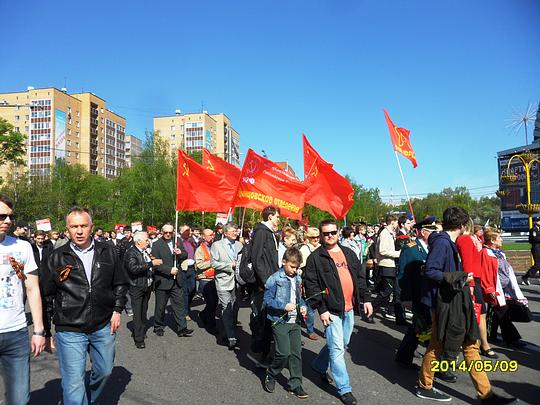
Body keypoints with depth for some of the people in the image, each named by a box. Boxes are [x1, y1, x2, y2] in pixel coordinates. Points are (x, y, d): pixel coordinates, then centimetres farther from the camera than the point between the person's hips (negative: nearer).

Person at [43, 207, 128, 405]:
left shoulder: (107, 252, 2)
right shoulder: (57, 257, -2)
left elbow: (121, 284, 9)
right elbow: (47, 294, 3)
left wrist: (117, 310, 2)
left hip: (104, 327, 3)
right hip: (70, 331, -2)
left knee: (104, 371, 20)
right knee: (73, 383, -2)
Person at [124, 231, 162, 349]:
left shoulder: (145, 252, 10)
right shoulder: (131, 253, -16)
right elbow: (133, 268, -31)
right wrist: (151, 263, -32)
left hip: (147, 287, 8)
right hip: (137, 288, -8)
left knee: (143, 312, 18)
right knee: (137, 313, -2)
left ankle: (141, 331, 32)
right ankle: (139, 339, 4)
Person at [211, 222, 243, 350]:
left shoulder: (239, 245, 12)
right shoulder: (217, 245, 0)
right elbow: (213, 263, -7)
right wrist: (230, 265, -12)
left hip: (236, 281, 5)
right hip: (223, 281, -4)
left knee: (234, 309, 9)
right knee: (226, 309, -9)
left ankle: (229, 333, 24)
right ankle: (231, 338, -7)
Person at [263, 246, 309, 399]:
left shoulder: (297, 279, 7)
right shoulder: (274, 279, -11)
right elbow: (267, 300, -12)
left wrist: (303, 306, 0)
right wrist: (284, 306, -21)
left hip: (295, 321, 6)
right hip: (279, 321, -6)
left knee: (296, 353, 8)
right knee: (284, 353, -8)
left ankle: (295, 385, 21)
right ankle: (270, 377, 19)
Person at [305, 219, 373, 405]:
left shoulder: (349, 253, 11)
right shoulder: (315, 257, -7)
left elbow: (360, 277, 16)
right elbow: (311, 286, -10)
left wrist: (366, 299, 8)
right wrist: (321, 309, -14)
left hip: (349, 308, 7)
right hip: (331, 310, -6)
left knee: (342, 344, 19)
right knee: (337, 349, -3)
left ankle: (319, 365, 42)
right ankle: (344, 389, 11)